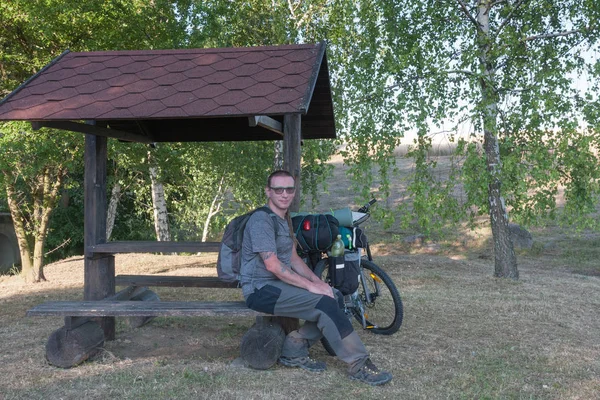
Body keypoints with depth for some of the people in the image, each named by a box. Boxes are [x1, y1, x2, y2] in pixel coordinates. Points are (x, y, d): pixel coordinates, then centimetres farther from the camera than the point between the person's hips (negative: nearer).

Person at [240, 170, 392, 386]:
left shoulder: (285, 219, 16)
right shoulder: (261, 220, -16)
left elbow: (293, 258, 16)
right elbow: (272, 265, -23)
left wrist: (317, 281, 0)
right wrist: (310, 286, -21)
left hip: (279, 283, 10)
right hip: (262, 290, -9)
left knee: (336, 297, -3)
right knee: (325, 304, -22)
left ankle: (293, 349, 1)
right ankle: (358, 366, -13)